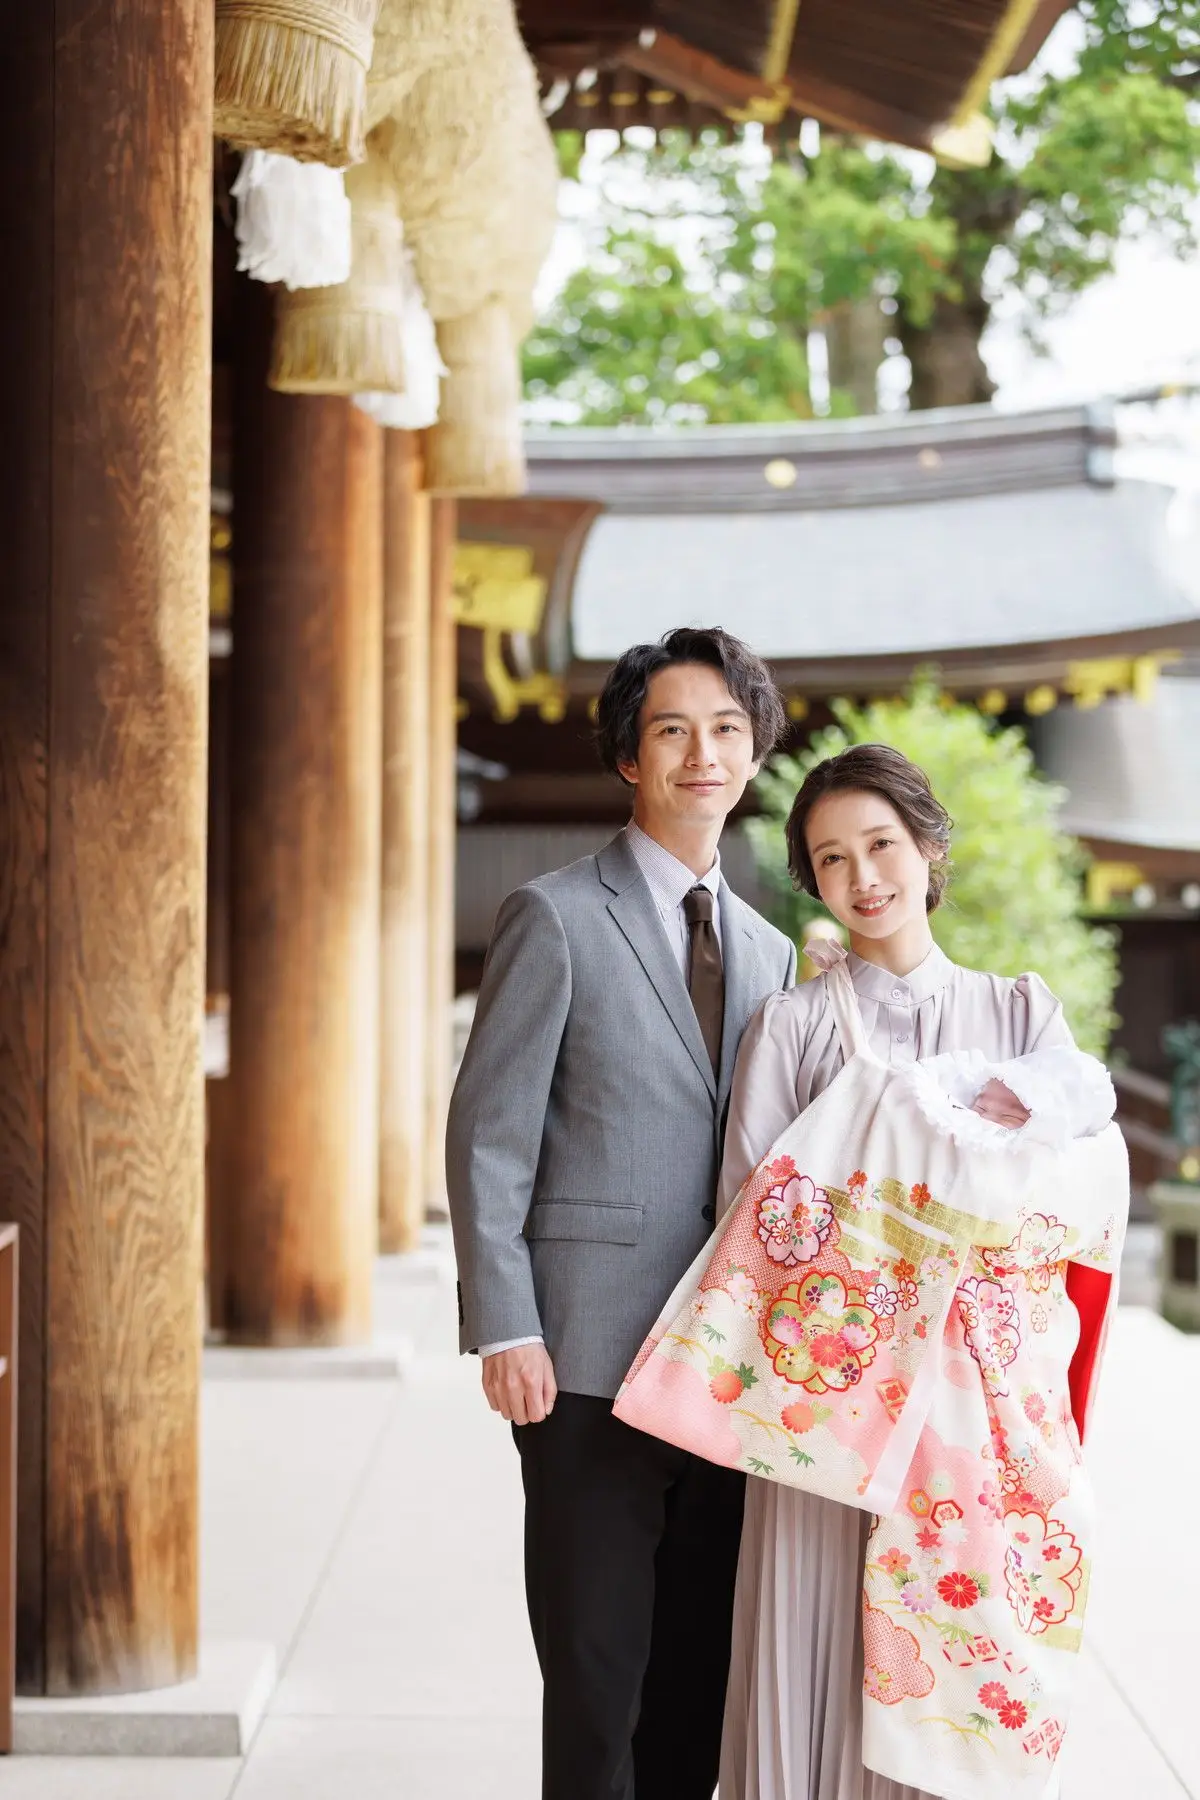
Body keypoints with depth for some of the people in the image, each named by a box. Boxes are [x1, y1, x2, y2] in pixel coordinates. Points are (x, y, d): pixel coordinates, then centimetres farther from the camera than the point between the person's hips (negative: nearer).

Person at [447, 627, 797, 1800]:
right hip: (593, 1354, -5)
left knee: (700, 1676, 10)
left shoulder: (768, 951, 15)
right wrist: (506, 1329, -13)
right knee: (596, 1680, 0)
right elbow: (487, 1137, -6)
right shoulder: (556, 919, -3)